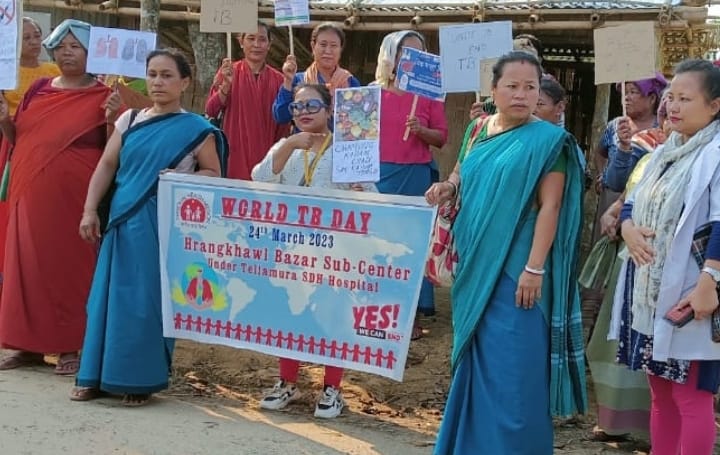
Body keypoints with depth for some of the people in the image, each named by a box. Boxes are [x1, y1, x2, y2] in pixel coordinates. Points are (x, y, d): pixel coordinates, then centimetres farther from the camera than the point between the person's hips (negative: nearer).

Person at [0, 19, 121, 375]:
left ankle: (70, 346, 8)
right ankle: (29, 343, 16)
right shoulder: (38, 89, 12)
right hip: (31, 194, 5)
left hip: (73, 197, -5)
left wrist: (112, 119, -20)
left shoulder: (102, 97, -1)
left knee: (70, 265, -1)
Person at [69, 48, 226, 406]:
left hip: (163, 223, -4)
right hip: (123, 219, 4)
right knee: (109, 293, 5)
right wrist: (90, 210, 0)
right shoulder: (130, 120, 9)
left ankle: (139, 379, 10)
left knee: (148, 297, -1)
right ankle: (97, 375, 14)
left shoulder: (196, 129, -1)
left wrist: (183, 179, -14)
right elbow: (106, 166, 8)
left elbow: (213, 173, 4)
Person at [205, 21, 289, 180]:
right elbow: (210, 112, -5)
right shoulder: (228, 72, 1)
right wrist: (226, 84, -17)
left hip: (265, 155, 1)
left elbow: (283, 123, 11)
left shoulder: (278, 79, 3)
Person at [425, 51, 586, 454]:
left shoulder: (547, 140, -9)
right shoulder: (478, 130, 9)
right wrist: (448, 187, -1)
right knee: (477, 359, 15)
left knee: (512, 365, -2)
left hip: (515, 269, -6)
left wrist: (534, 268, -19)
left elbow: (550, 207, -13)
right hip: (476, 264, 6)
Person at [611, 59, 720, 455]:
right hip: (648, 291, 8)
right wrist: (628, 228, -3)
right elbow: (633, 202, 19)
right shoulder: (665, 152, 15)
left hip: (687, 294, -8)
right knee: (660, 393, 15)